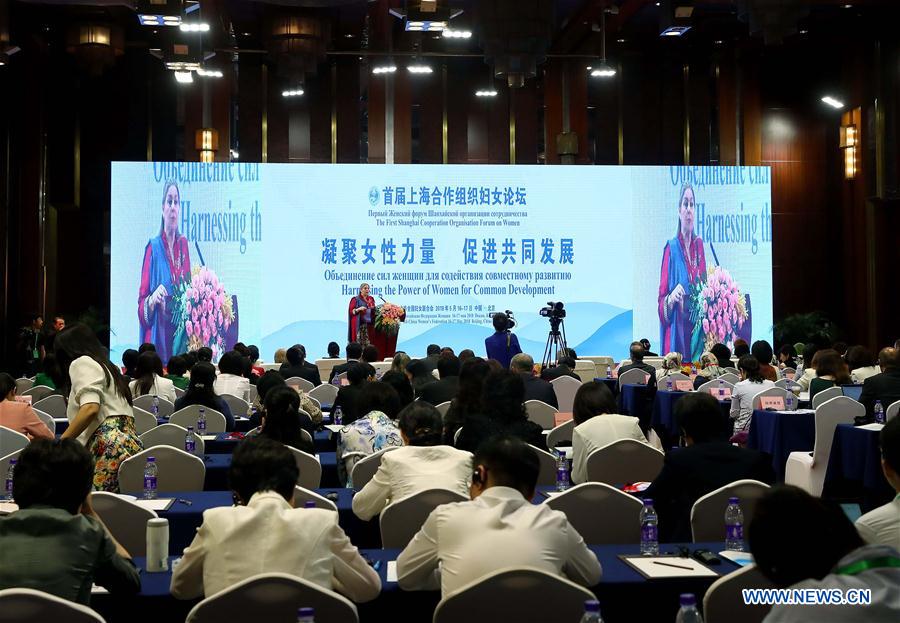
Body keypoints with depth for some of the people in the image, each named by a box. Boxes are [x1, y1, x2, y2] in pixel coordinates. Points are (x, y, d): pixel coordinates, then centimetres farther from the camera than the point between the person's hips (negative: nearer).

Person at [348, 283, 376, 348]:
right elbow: (351, 311, -4)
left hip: (369, 323, 4)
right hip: (359, 324, -4)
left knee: (368, 342, -1)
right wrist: (359, 309, -19)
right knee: (359, 342, -10)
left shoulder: (371, 299, 14)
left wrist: (373, 308, 1)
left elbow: (374, 312, 22)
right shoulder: (355, 299, -1)